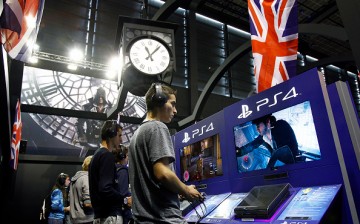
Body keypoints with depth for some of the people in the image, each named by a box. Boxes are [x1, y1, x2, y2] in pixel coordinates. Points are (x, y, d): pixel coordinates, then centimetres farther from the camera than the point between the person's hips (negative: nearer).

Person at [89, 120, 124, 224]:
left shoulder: (97, 154, 16)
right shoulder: (107, 155, -14)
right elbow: (105, 189, -24)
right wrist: (125, 199, -12)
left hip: (100, 214, 10)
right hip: (110, 215, -10)